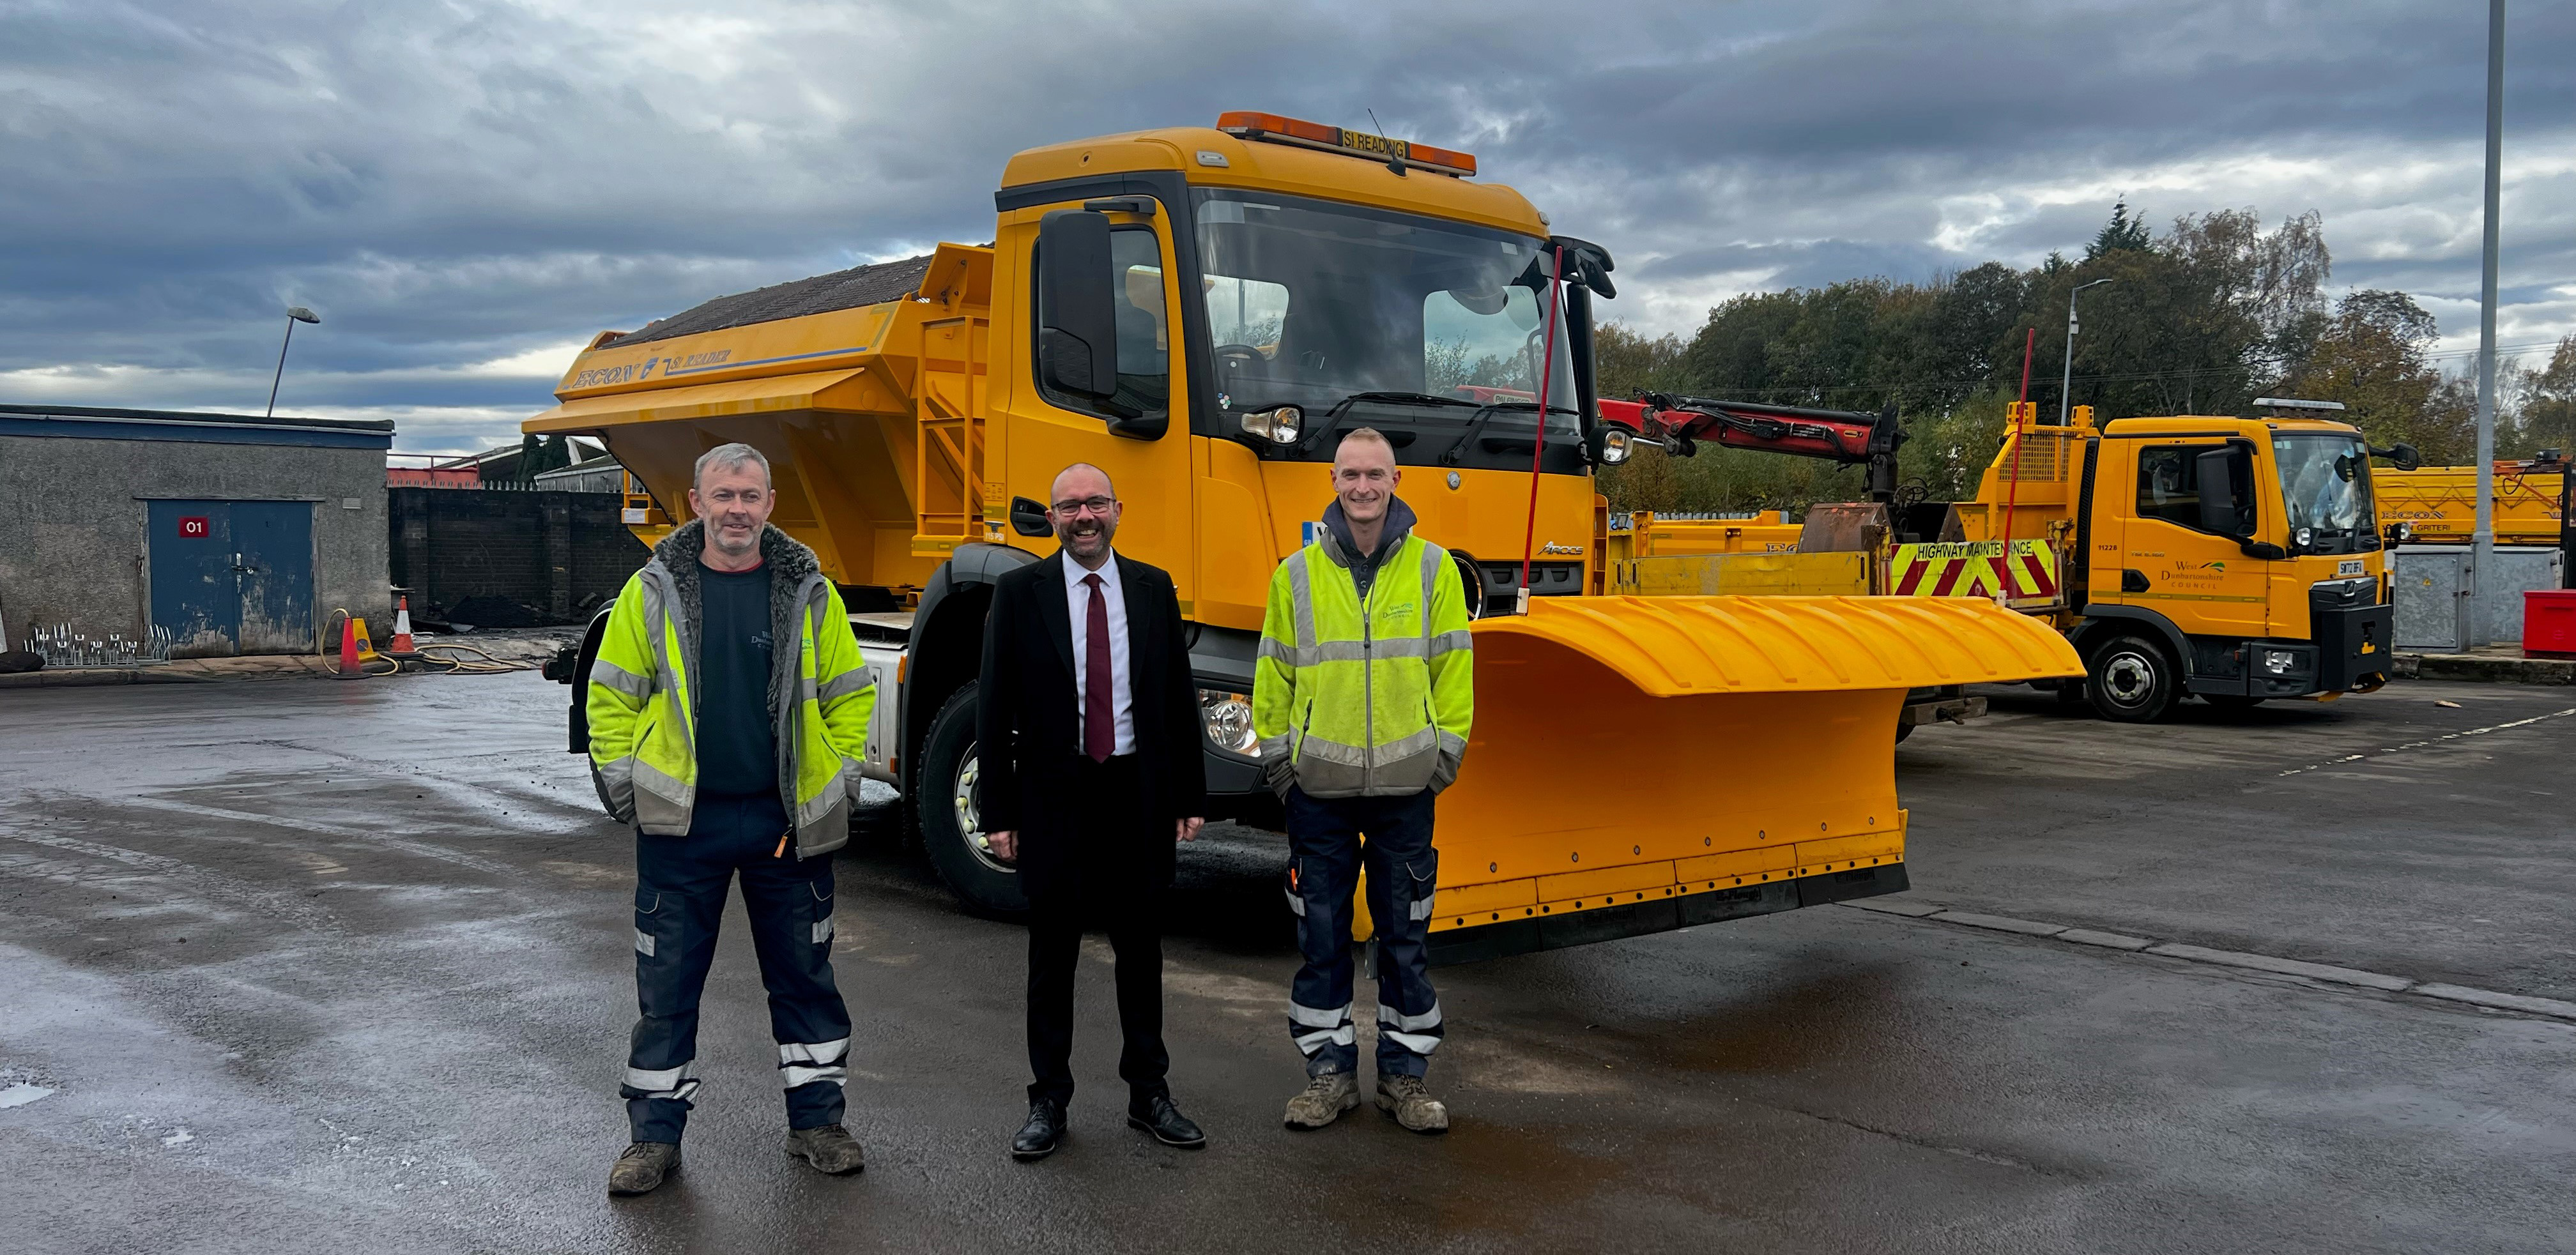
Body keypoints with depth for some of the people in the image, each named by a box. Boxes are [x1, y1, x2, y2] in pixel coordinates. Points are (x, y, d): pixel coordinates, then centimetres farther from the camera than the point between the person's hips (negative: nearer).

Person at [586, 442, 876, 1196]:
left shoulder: (809, 592, 1)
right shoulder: (654, 590, 0)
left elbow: (850, 693, 9)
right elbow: (611, 694, 6)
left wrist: (840, 778, 3)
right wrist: (622, 783, 0)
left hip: (788, 820, 1)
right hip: (682, 821, 0)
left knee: (805, 977, 10)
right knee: (666, 984, 6)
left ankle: (816, 1120, 24)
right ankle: (656, 1134, 19)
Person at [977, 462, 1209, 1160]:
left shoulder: (1153, 589, 5)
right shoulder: (1019, 593, -2)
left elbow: (1179, 697, 7)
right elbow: (995, 709, -2)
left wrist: (1190, 797, 4)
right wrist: (997, 811, -6)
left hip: (1137, 790, 2)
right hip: (1053, 793, -2)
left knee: (1140, 945, 12)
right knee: (1053, 951, 7)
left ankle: (1148, 1092, 25)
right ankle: (1049, 1102, 19)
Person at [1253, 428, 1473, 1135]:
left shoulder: (1433, 568, 3)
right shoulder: (1296, 574, 4)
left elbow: (1454, 672, 5)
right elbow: (1274, 676, 9)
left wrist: (1443, 757, 0)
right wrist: (1278, 759, 4)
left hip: (1405, 785, 0)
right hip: (1317, 786, 1)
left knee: (1406, 938, 7)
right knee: (1321, 936, 7)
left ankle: (1405, 1075, 19)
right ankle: (1329, 1072, 19)